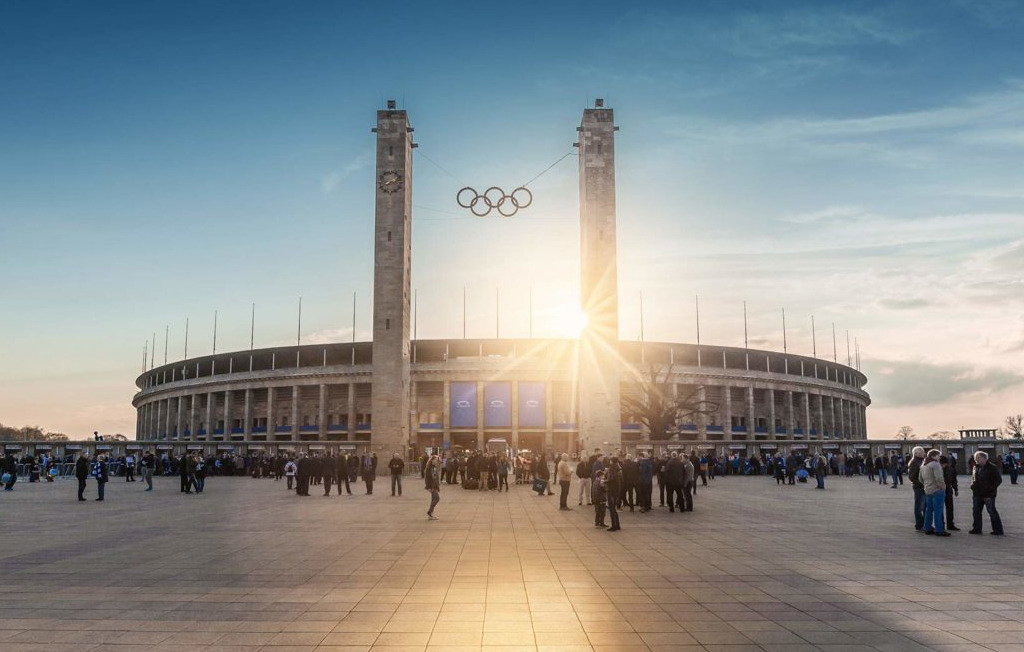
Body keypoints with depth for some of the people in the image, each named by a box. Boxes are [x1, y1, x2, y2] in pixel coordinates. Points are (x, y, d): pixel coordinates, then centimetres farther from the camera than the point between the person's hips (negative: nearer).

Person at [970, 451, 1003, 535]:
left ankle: (998, 530, 4)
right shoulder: (976, 467, 10)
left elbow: (999, 479, -9)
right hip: (977, 494, 7)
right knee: (976, 511, 11)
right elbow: (973, 477, 24)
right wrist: (972, 484, 5)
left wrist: (991, 487, -17)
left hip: (988, 494, -7)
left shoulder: (992, 468, -9)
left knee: (992, 512, -3)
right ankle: (976, 529, 20)